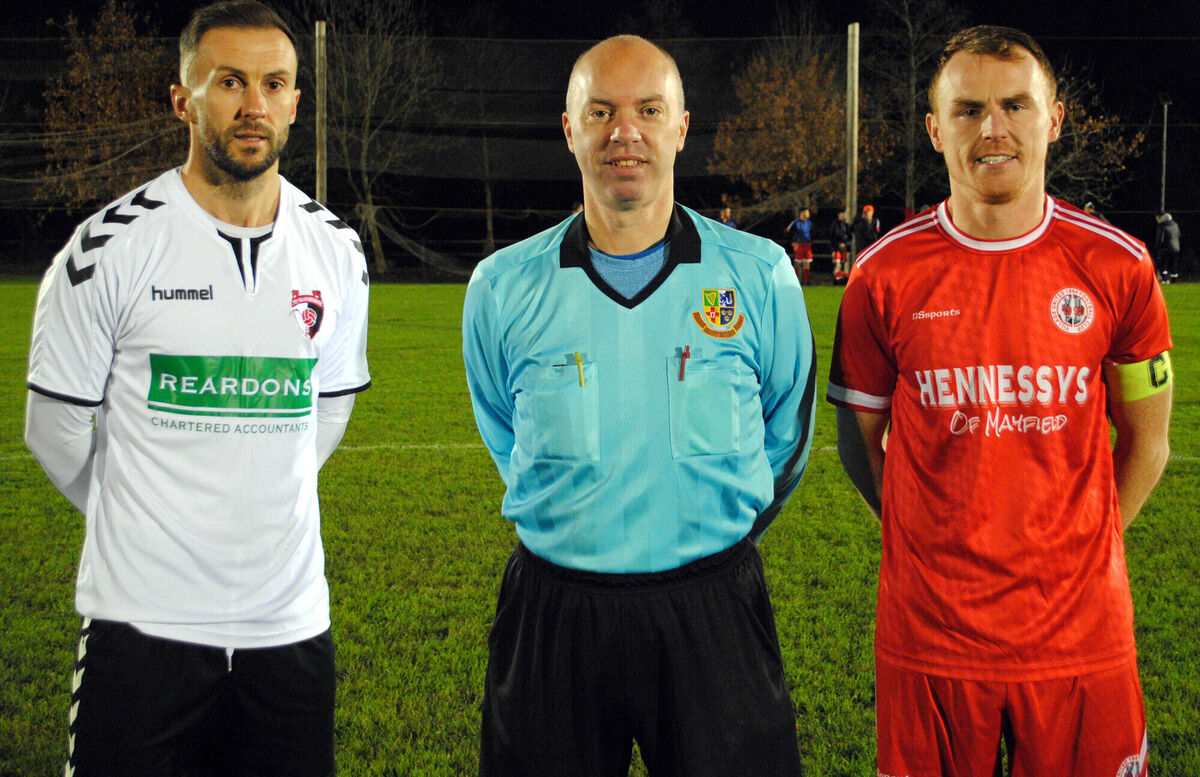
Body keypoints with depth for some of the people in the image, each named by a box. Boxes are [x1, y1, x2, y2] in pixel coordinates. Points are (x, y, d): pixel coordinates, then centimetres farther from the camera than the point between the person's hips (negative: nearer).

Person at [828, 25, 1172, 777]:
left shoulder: (1116, 266, -1)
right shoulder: (886, 274, -3)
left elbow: (1145, 441, 9)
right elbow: (859, 438, 7)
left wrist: (1078, 552, 5)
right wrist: (935, 547, 3)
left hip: (1082, 633, 1)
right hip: (930, 635, 0)